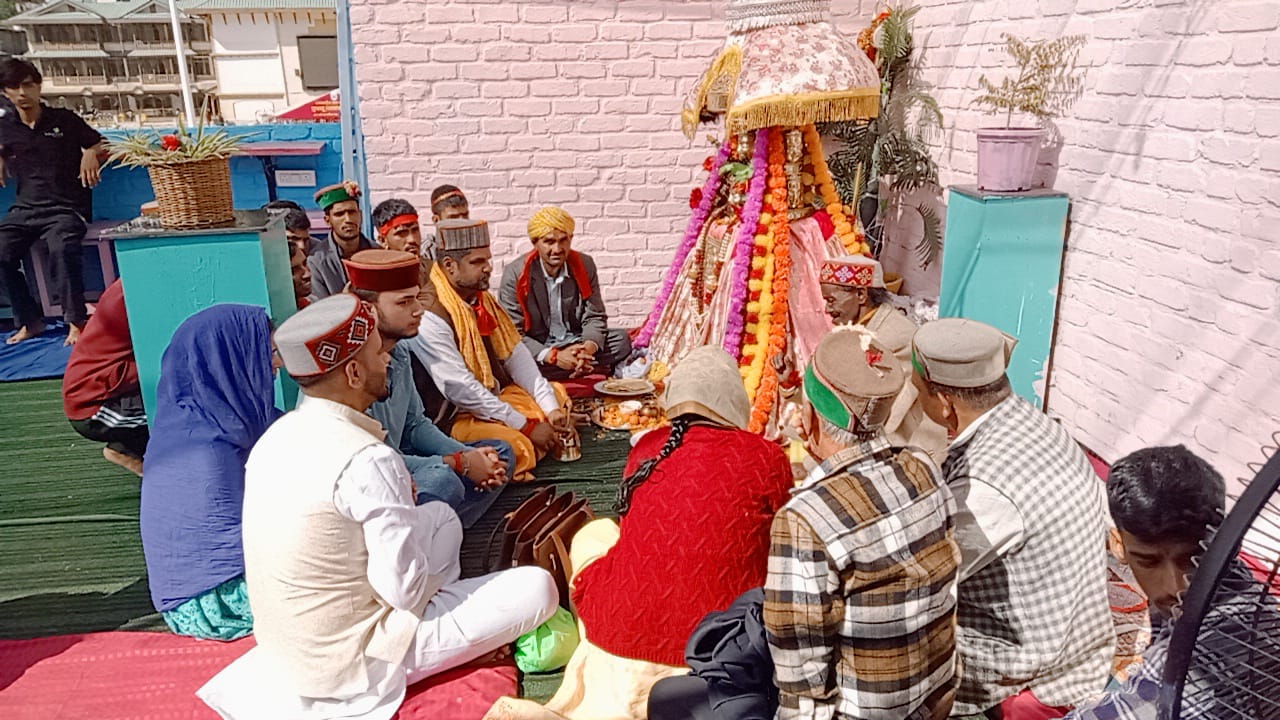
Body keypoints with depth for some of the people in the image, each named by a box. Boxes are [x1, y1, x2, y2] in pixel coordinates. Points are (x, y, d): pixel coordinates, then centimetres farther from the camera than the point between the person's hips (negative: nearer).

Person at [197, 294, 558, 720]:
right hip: (350, 665, -8)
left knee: (442, 517, 18)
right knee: (538, 587, -8)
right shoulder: (368, 460, -27)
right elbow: (406, 591, -22)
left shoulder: (276, 437, -1)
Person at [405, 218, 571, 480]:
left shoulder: (483, 299, 5)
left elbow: (516, 354, 5)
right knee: (515, 446, -32)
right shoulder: (430, 314, -23)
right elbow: (459, 389, -26)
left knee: (558, 394, 15)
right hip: (454, 417, -9)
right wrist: (527, 426, -23)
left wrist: (551, 408, -7)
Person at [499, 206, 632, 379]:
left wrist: (589, 347, -23)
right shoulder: (515, 275, -12)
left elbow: (595, 317, 1)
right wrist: (552, 356, -30)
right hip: (539, 351, -2)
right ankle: (593, 369, -22)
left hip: (577, 344, 3)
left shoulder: (584, 265, -1)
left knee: (621, 339, -17)